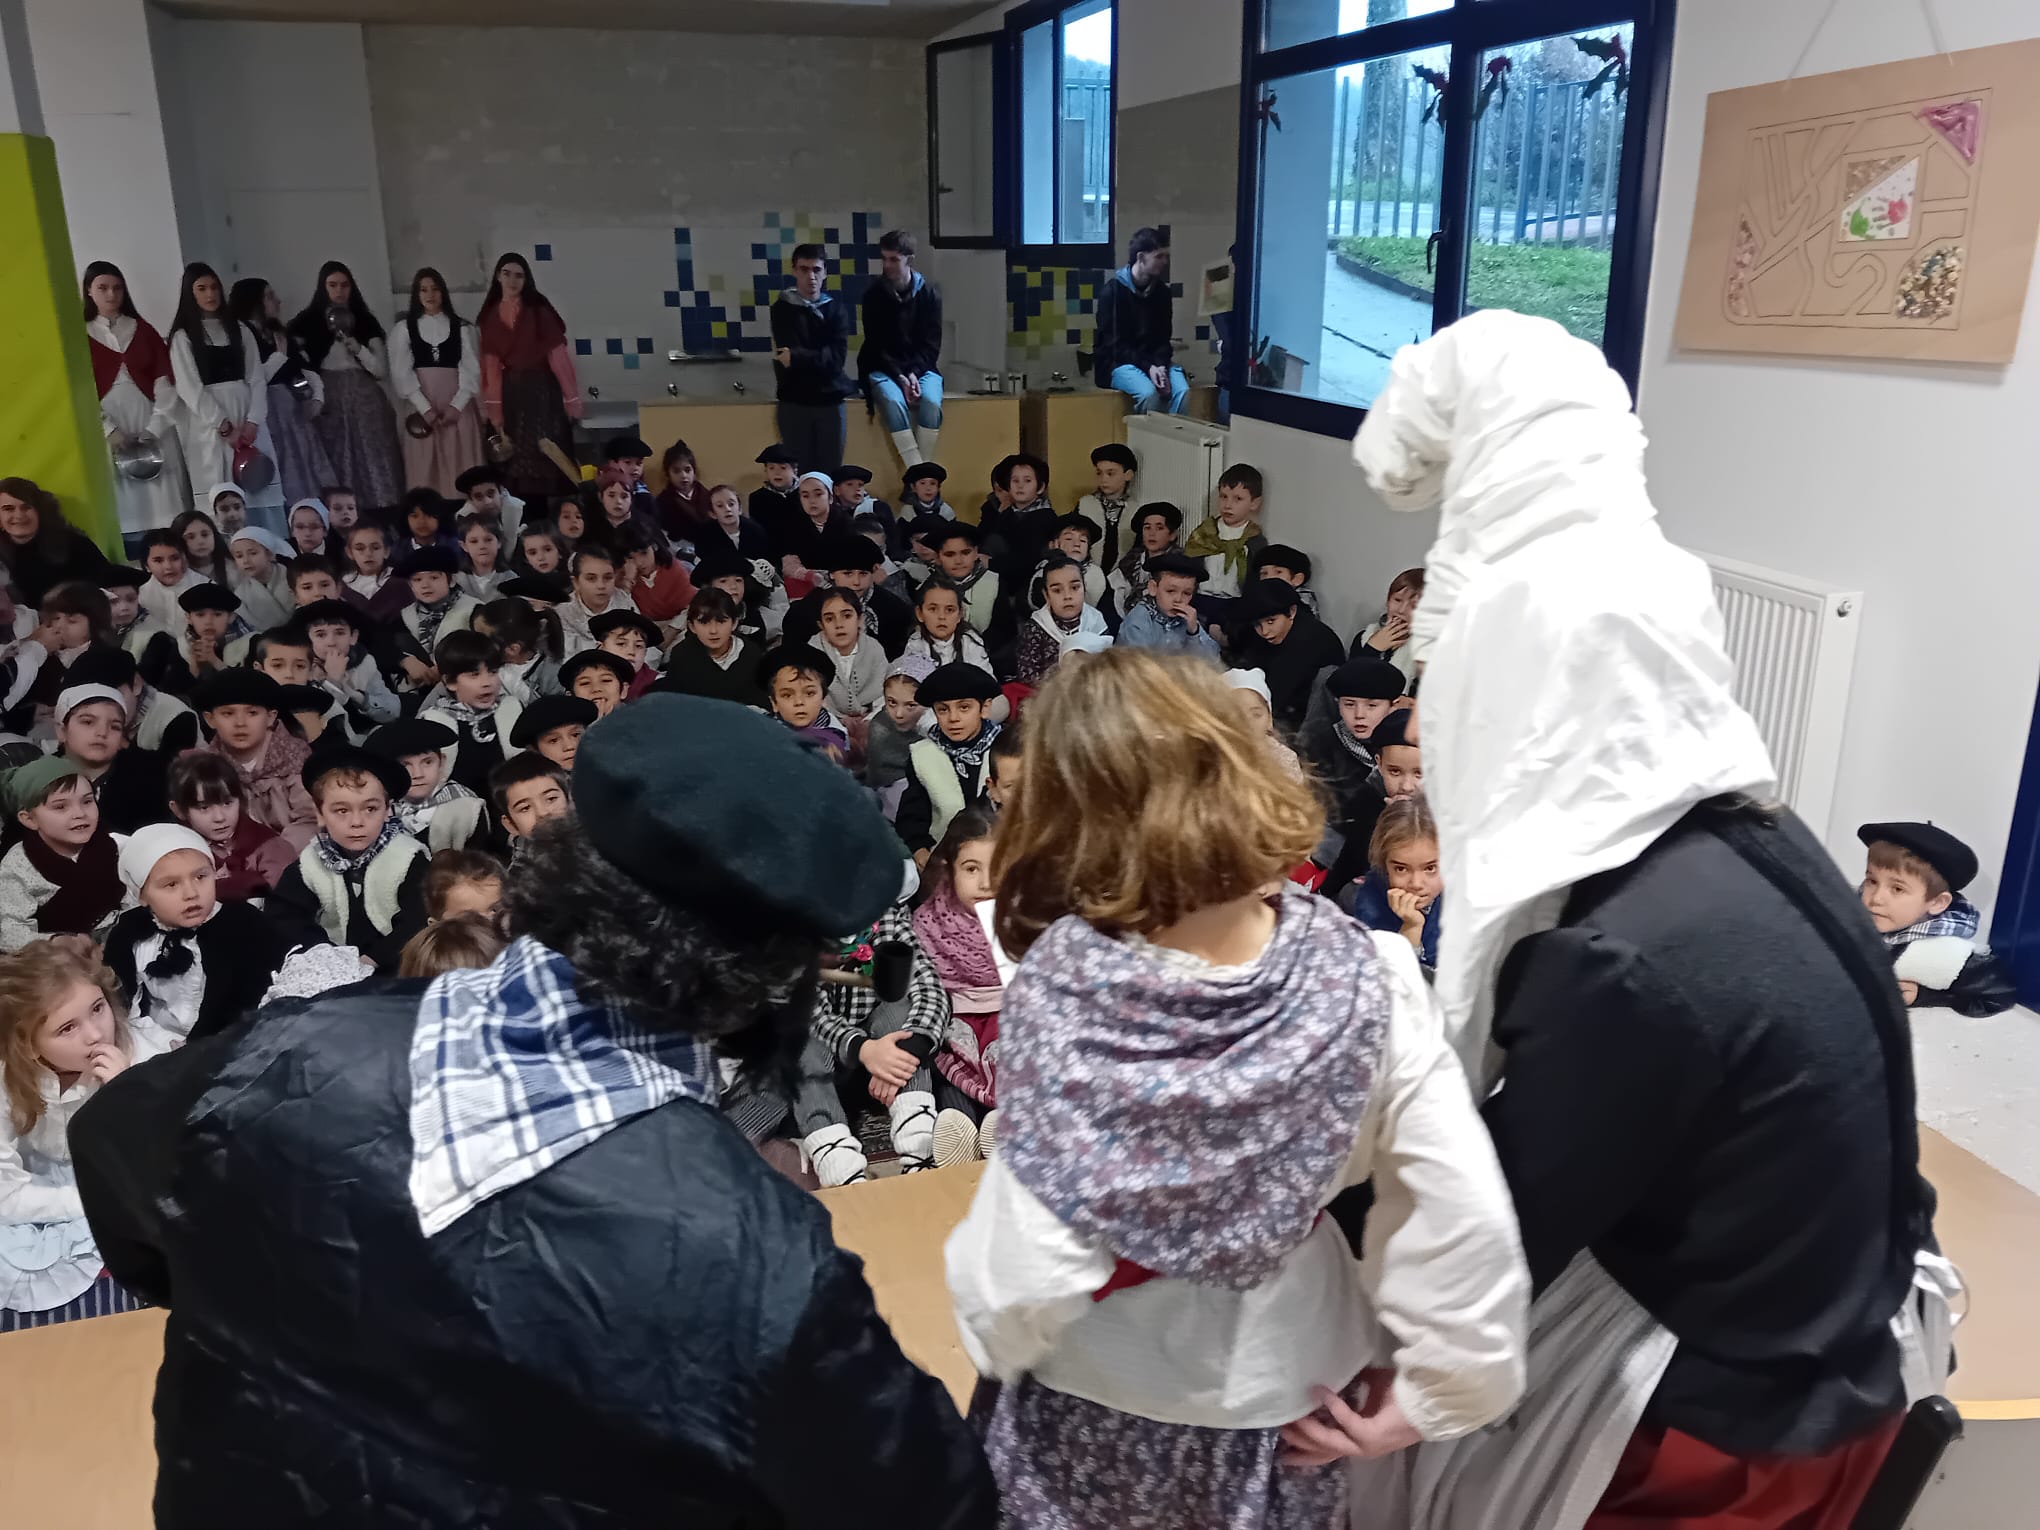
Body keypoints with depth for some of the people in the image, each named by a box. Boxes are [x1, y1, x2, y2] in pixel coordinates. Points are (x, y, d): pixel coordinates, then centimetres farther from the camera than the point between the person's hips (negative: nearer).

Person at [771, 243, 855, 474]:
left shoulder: (836, 309, 6)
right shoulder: (782, 309, 2)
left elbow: (837, 357, -8)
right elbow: (786, 356, -9)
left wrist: (797, 357, -16)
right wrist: (820, 357, -13)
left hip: (830, 400, 1)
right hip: (794, 400, -1)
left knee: (830, 471, 3)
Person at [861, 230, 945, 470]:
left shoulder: (929, 293, -1)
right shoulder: (874, 294, -2)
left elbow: (931, 344, -1)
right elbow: (875, 344, -4)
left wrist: (913, 373, -17)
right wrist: (899, 377, -18)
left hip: (920, 367, 1)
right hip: (883, 367, -1)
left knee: (931, 402, -32)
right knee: (893, 401, -34)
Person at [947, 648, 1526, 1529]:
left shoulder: (1057, 1002, -28)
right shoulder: (1364, 983, -22)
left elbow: (1024, 1267, -24)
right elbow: (1463, 1220, -18)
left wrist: (997, 1339, -3)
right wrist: (1434, 1388, -4)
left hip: (1090, 1402, -1)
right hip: (1280, 1393, 2)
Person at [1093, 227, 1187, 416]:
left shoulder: (1161, 291, 8)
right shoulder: (1113, 290, -8)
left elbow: (1164, 338, 9)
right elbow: (1114, 343, -12)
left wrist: (1160, 366, -13)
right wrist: (1147, 367, -23)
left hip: (1153, 360, 5)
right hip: (1118, 363, -5)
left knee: (1182, 390, -25)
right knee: (1148, 392, -34)